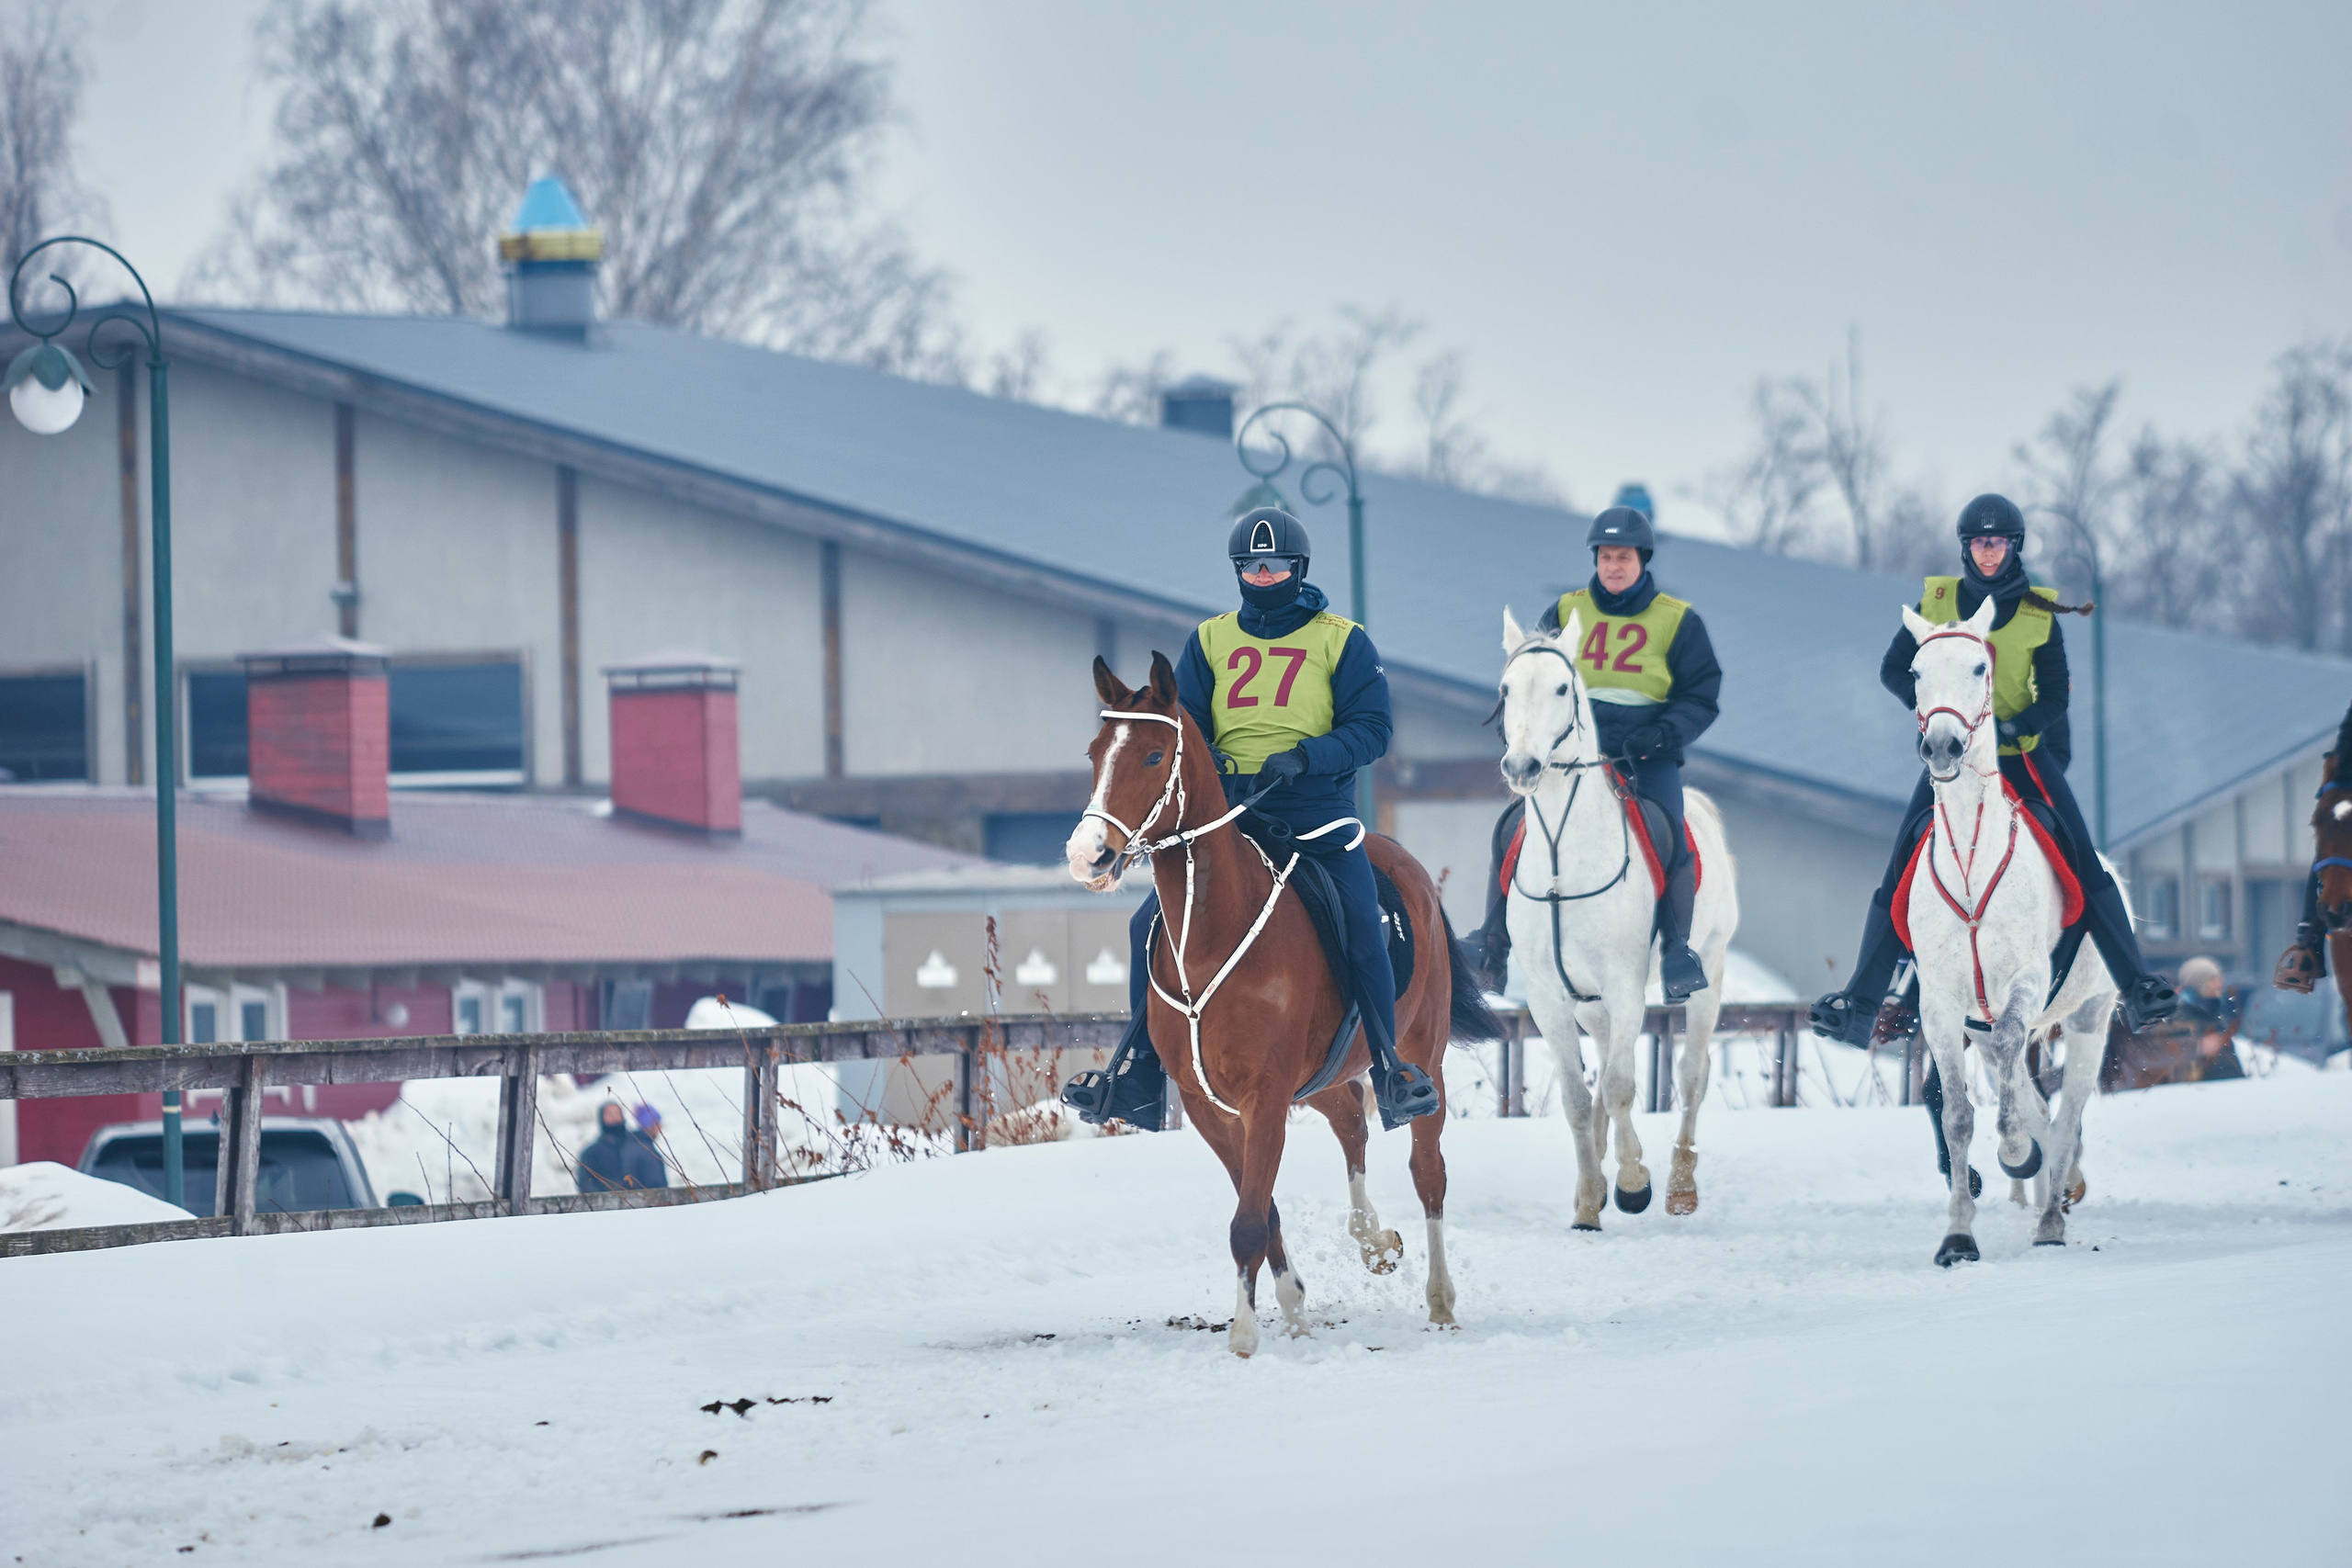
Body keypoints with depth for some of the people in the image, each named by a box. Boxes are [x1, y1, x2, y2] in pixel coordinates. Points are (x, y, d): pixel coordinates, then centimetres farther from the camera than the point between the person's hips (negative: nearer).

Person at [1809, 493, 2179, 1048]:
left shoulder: (2039, 613, 0)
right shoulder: (1936, 601, 2)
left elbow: (2055, 698, -2)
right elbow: (1893, 669, 4)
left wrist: (2011, 727, -21)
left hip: (2023, 751, 0)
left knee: (2085, 862, -14)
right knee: (1900, 870, -10)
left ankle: (2136, 988, -13)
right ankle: (1861, 1004, -7)